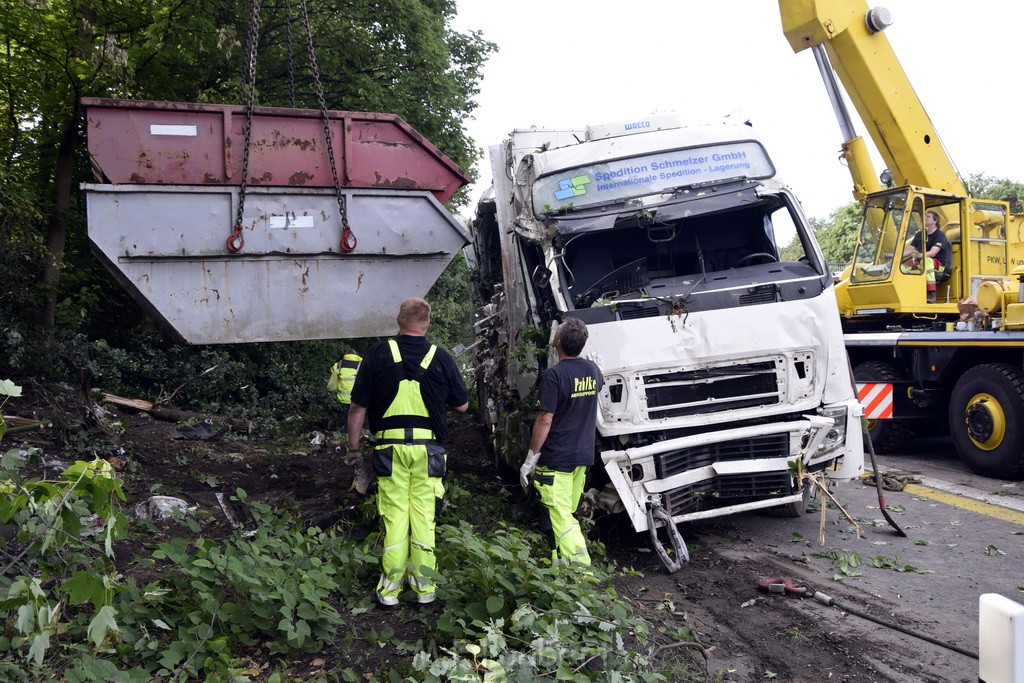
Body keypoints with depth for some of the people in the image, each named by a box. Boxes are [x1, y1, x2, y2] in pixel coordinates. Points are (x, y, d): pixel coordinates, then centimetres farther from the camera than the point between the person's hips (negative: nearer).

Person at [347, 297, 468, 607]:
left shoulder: (379, 354, -3)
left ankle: (389, 589, 13)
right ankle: (425, 587, 17)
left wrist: (353, 447, 11)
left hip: (390, 447, -1)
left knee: (394, 517, 6)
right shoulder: (441, 358, 0)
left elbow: (358, 408, -1)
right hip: (428, 448, 1)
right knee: (424, 518, 8)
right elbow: (462, 405, 10)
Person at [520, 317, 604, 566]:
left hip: (556, 458, -8)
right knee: (567, 514, 19)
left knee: (559, 518, -4)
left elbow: (545, 420, -19)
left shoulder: (554, 374, -18)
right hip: (584, 455, 8)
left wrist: (530, 459, -13)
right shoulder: (592, 369, 4)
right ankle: (565, 562, 28)